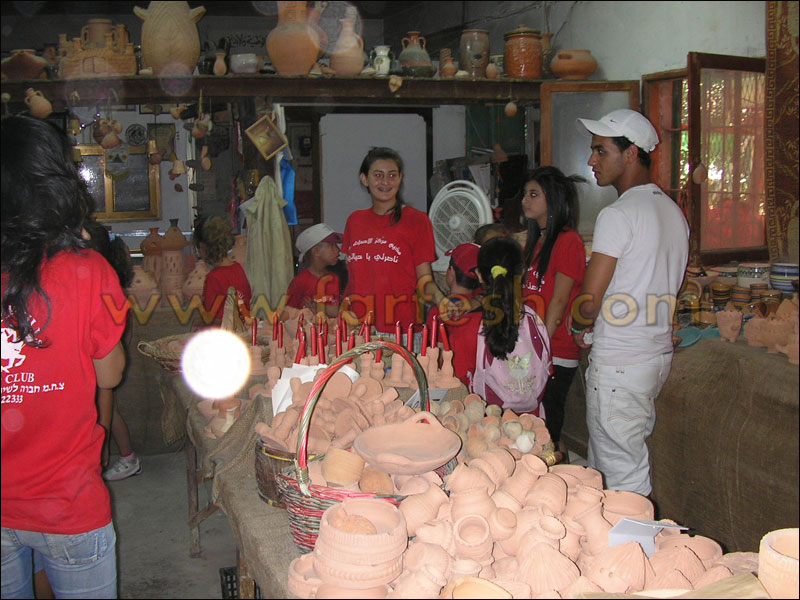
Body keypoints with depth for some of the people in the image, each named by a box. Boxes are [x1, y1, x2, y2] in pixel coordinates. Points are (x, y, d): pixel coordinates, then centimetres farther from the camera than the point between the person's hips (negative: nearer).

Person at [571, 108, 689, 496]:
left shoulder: (618, 214, -17)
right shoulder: (673, 210, 11)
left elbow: (588, 303, -19)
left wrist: (578, 325, 4)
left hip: (618, 362, -9)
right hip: (659, 352, 9)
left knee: (624, 475, 1)